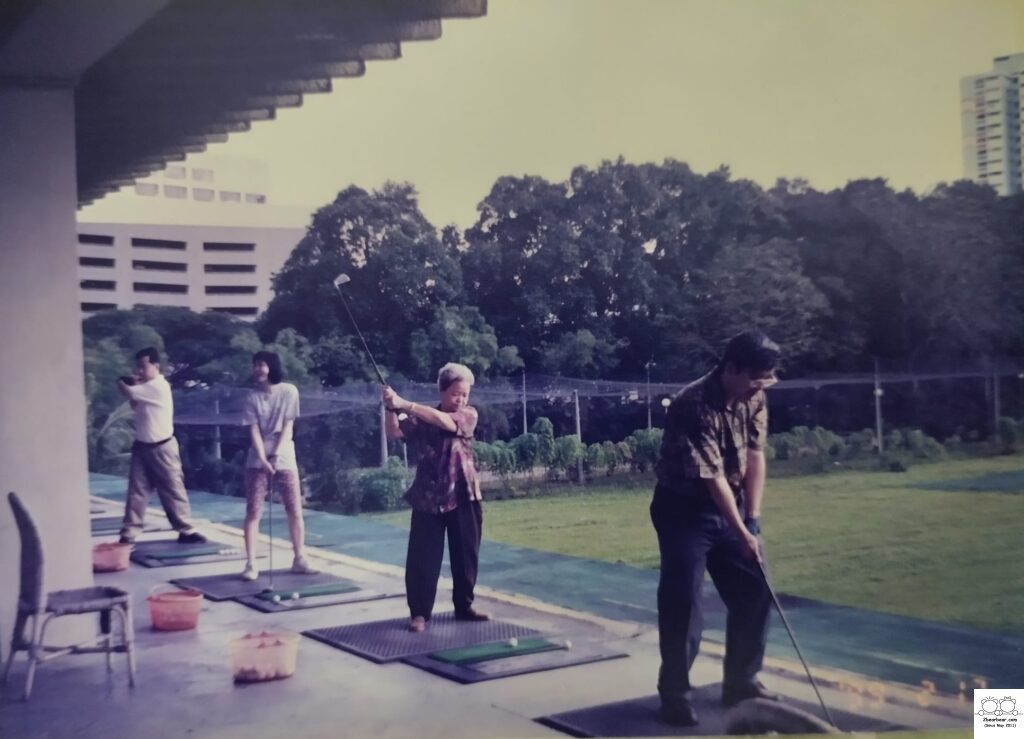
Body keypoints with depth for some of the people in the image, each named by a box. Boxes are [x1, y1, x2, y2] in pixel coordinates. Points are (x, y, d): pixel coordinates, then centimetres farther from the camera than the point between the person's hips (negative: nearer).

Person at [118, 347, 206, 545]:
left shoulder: (159, 386, -18)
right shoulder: (145, 387, 10)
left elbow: (128, 393, -19)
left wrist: (121, 382, 3)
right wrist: (131, 383, -5)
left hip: (162, 448, -7)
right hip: (142, 447, 7)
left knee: (173, 490, 2)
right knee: (136, 491, 4)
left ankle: (186, 531, 13)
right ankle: (128, 534, 6)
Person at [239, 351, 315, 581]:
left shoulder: (289, 391, -3)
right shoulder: (252, 396, 0)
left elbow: (288, 426, -5)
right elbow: (254, 430, -6)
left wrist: (275, 455, -15)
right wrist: (264, 459, -18)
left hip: (285, 459, 0)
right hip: (258, 461, 0)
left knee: (295, 511, 1)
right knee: (253, 512, -4)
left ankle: (299, 559, 13)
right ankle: (250, 564, 0)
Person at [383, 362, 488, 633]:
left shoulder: (469, 415, -1)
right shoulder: (421, 418, 2)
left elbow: (446, 422, -20)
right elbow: (393, 432, -10)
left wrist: (406, 404, -29)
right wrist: (392, 408, -29)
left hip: (463, 495, 1)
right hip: (428, 496, -1)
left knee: (466, 554, 9)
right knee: (423, 557, -1)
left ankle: (464, 606, 24)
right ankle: (419, 612, 7)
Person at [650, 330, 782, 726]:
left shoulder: (754, 398, -4)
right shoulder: (695, 406, -27)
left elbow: (755, 456, -3)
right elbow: (712, 476, -26)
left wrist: (753, 518, -10)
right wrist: (742, 533, -24)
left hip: (730, 505, 7)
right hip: (684, 509, -7)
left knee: (755, 591, 6)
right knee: (682, 600, -9)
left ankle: (741, 682, 20)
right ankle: (674, 693, 3)